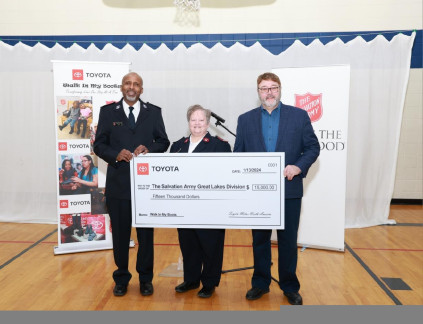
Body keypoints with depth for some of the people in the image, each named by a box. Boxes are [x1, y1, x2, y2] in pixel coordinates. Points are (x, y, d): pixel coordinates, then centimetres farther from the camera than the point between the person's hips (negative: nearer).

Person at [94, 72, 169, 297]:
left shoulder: (154, 112, 7)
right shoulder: (108, 112, 5)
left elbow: (163, 142, 7)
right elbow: (99, 145, 3)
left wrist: (148, 149, -14)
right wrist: (116, 155, -17)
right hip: (118, 183, 0)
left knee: (146, 232, 9)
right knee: (120, 233, 10)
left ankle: (145, 279, 25)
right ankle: (121, 279, 28)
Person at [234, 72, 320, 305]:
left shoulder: (299, 116, 2)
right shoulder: (245, 120, 6)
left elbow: (313, 147, 2)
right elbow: (238, 154, 7)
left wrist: (299, 166, -15)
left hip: (289, 191, -1)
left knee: (288, 241, 9)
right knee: (259, 240, 14)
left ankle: (290, 287, 27)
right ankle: (260, 283, 31)